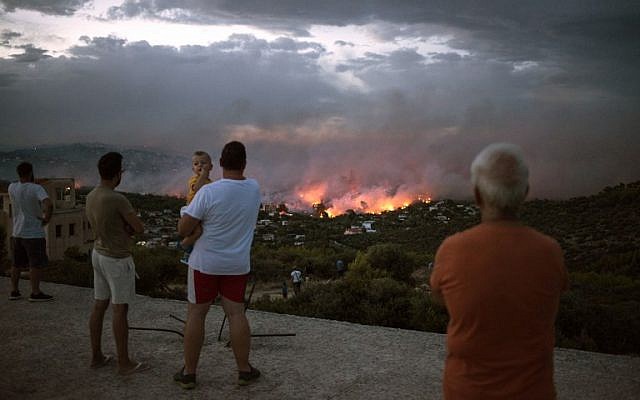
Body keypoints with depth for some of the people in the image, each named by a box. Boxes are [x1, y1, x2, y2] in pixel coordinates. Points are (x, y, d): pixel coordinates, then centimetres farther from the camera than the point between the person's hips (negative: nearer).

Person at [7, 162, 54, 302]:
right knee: (36, 264, 0)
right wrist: (47, 218, -15)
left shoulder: (12, 187, 1)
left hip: (17, 233, 6)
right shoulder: (37, 189, -16)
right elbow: (48, 205, -31)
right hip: (34, 234, -6)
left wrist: (30, 182, 14)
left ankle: (14, 291, 21)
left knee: (17, 264, 15)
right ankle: (35, 293, 2)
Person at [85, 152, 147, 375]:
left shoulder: (90, 197, 4)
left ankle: (96, 356, 23)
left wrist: (125, 228, -1)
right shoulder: (118, 200, -24)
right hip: (117, 260, -8)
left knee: (99, 306, 14)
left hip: (98, 254, 9)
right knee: (120, 309, -2)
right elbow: (139, 228, -16)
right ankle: (124, 363, 6)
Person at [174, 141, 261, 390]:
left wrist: (191, 230, 7)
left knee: (195, 314, 7)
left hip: (205, 262, -3)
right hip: (237, 265, 3)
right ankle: (244, 370, 15)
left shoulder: (208, 192, -19)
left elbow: (183, 228, -16)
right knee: (236, 314, 9)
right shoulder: (254, 189, -4)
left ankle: (189, 373, 15)